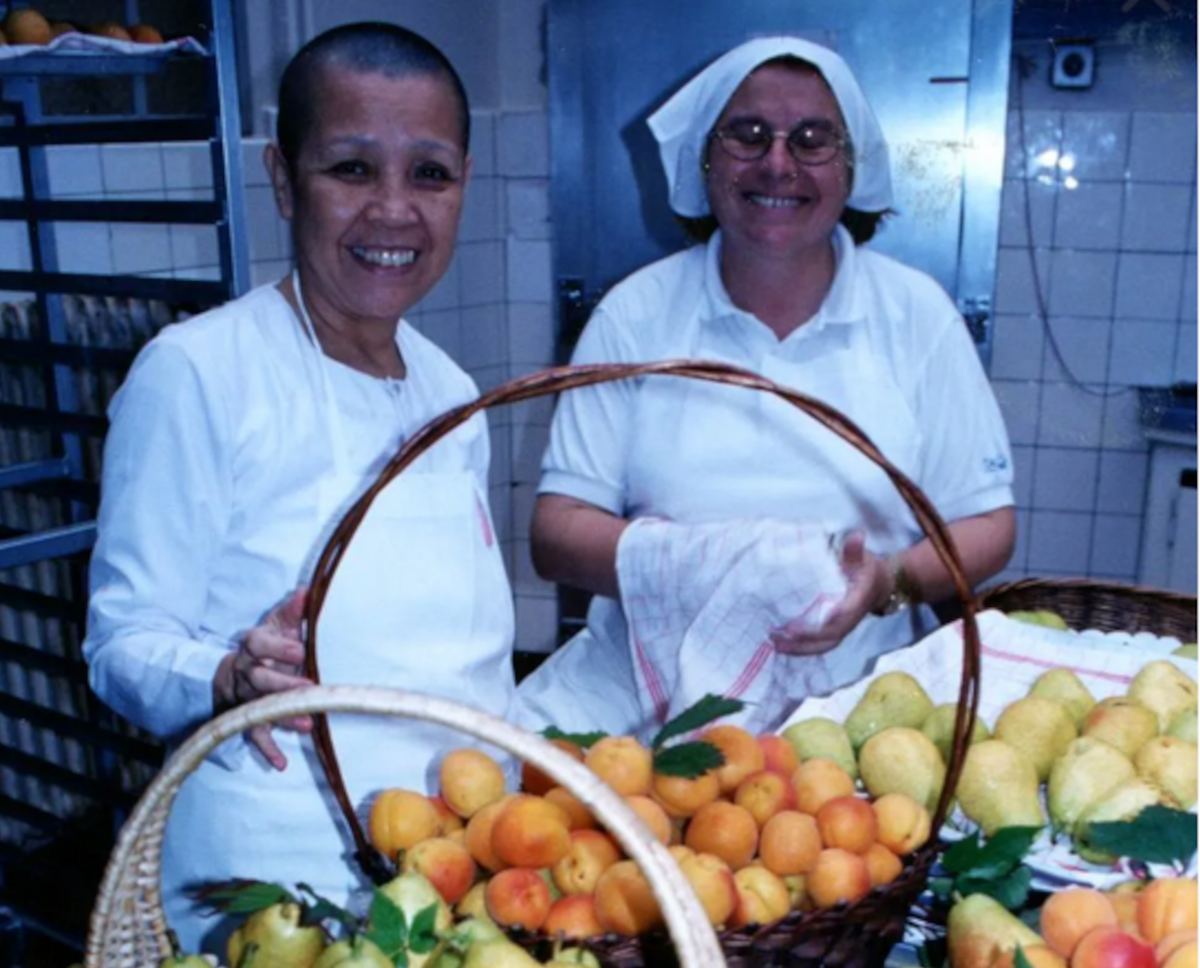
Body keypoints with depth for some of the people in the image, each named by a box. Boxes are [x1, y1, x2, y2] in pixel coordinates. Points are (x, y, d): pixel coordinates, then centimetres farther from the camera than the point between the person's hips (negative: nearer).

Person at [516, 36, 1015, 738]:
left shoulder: (916, 313, 5)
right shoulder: (635, 314, 3)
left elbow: (986, 524, 7)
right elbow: (557, 532, -1)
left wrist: (888, 581, -15)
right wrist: (684, 563, -21)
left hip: (852, 688, 0)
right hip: (647, 681, 1)